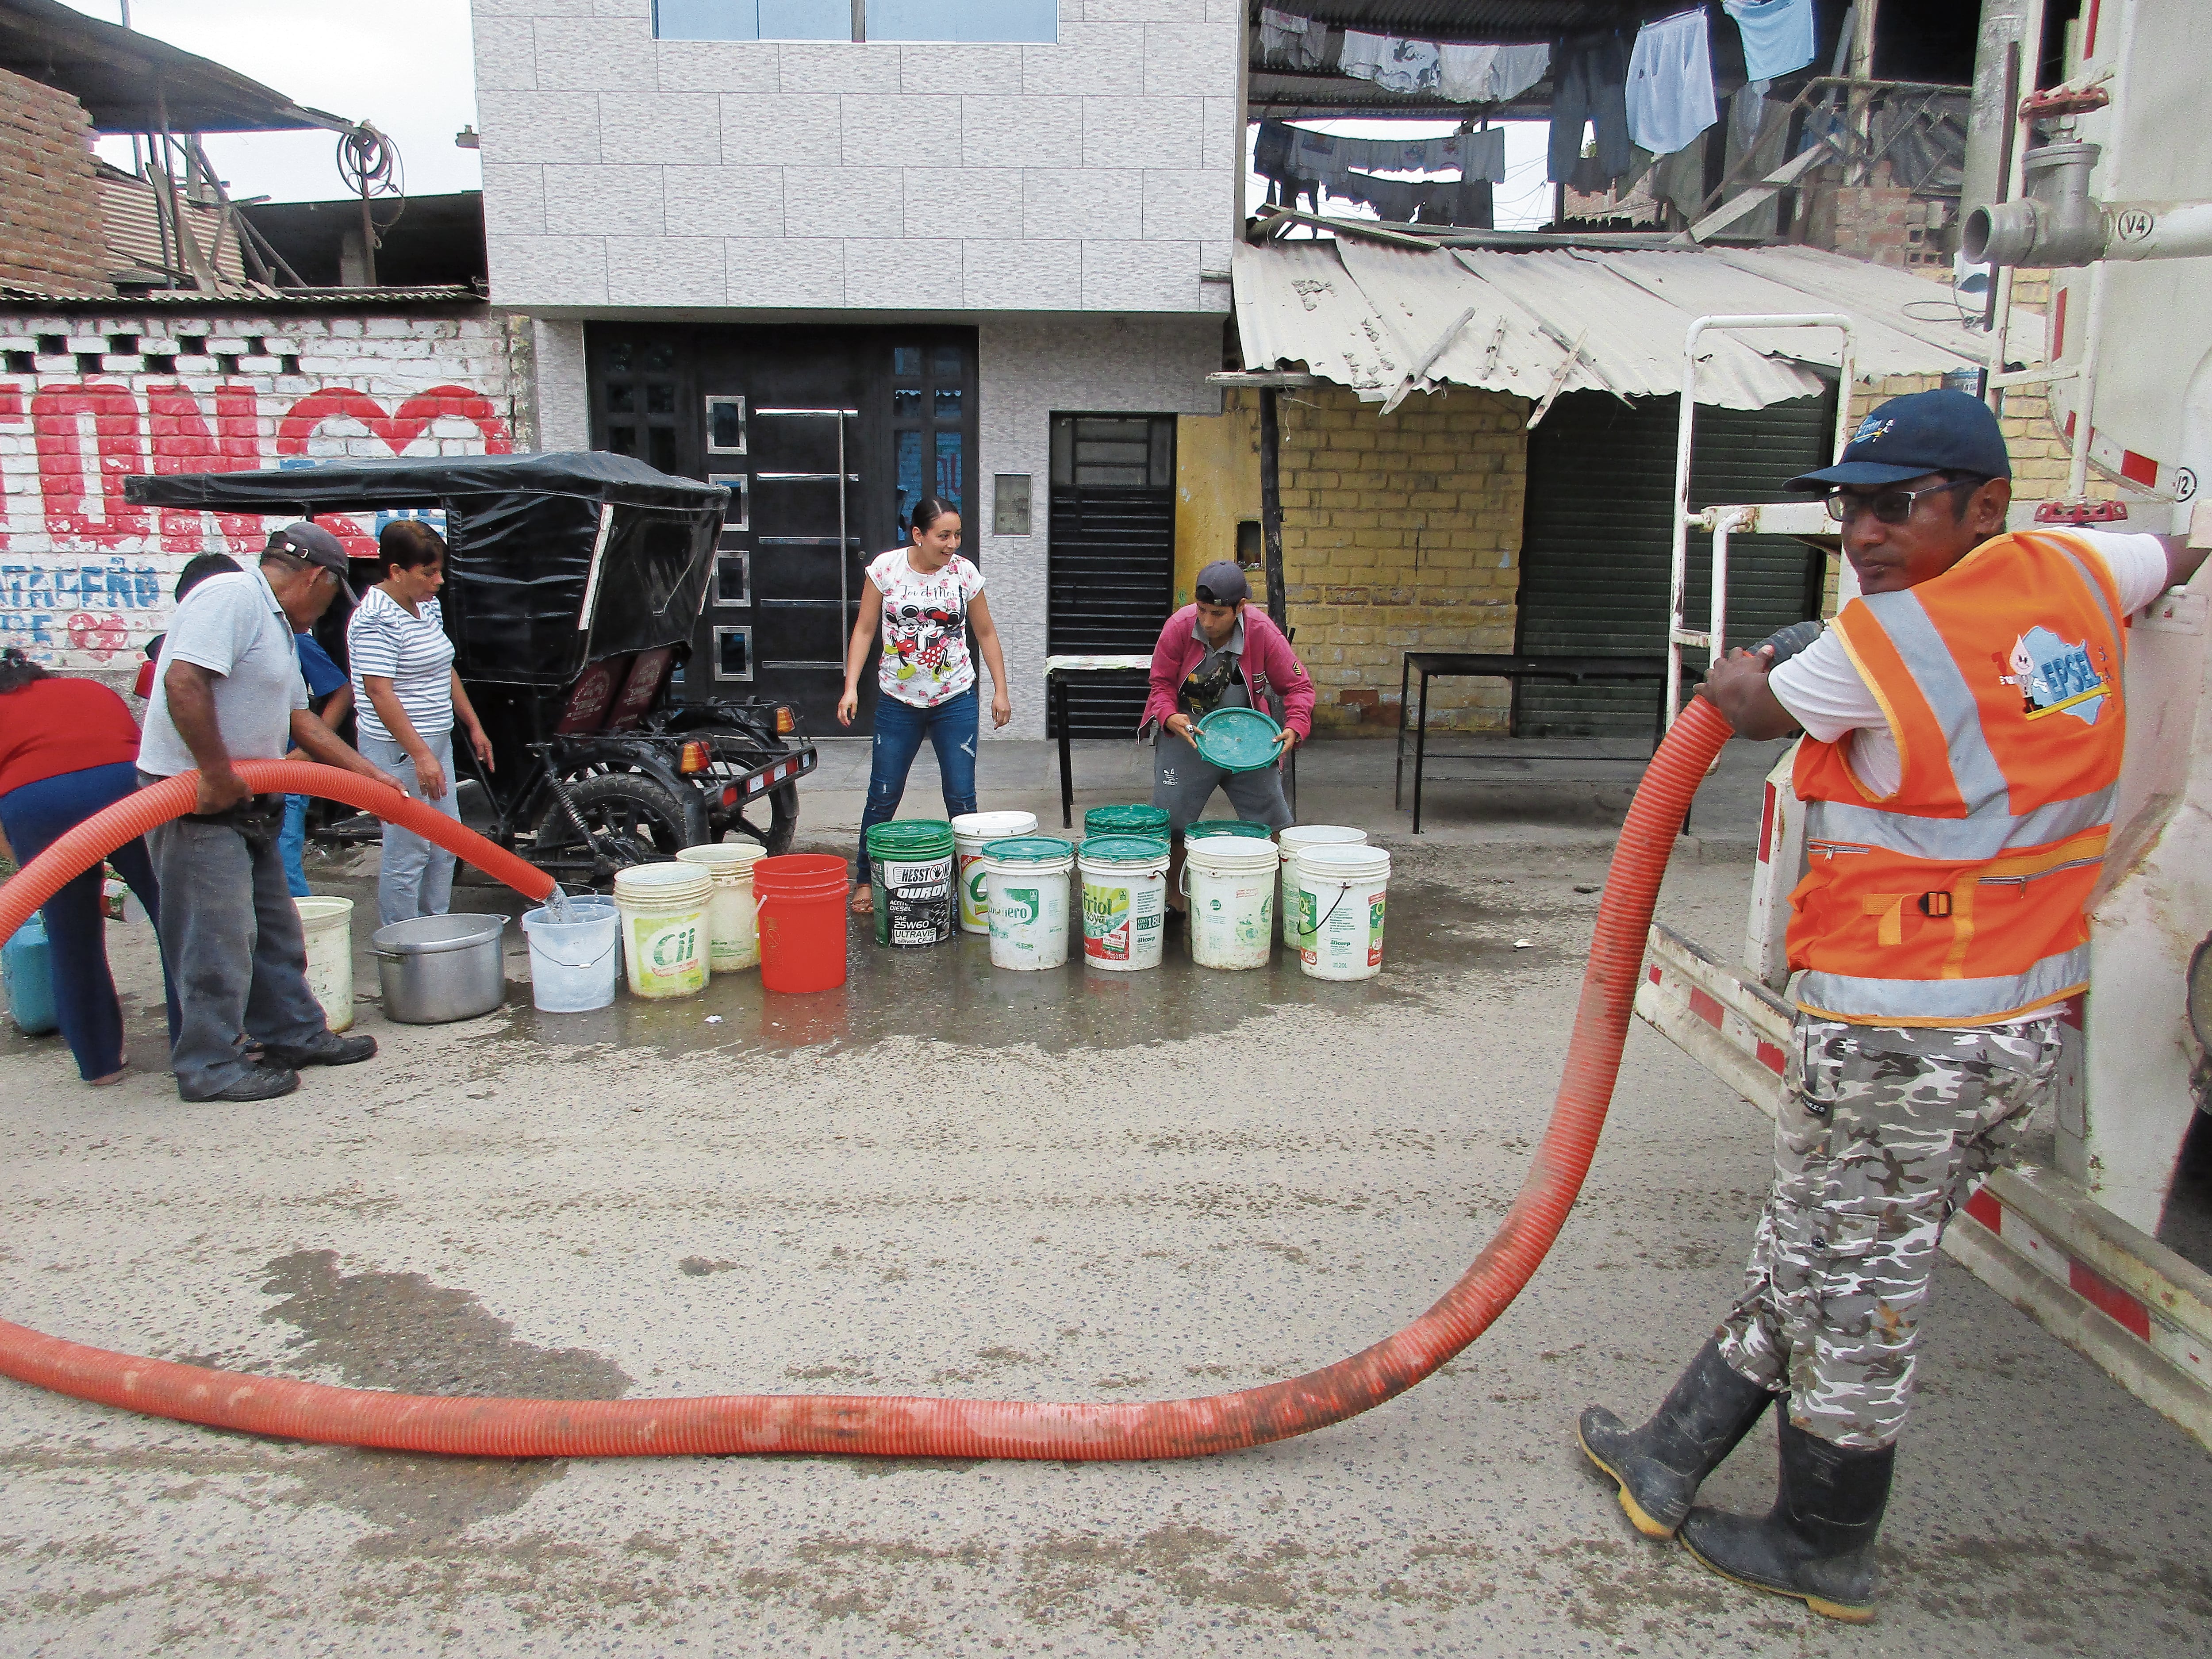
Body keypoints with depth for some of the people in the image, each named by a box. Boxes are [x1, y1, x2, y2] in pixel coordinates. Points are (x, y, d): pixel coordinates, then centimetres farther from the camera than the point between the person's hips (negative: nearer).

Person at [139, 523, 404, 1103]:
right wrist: (217, 774, -25)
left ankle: (295, 1034, 29)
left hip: (242, 801, 10)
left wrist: (367, 773, 21)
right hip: (195, 798, -10)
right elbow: (183, 681, -27)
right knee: (219, 935, -3)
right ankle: (210, 1064, 7)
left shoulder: (277, 624, 18)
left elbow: (299, 718, 23)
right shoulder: (231, 596, -15)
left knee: (273, 928, 17)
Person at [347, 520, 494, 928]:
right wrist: (421, 755, -27)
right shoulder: (374, 619, -17)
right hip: (398, 749, -10)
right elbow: (380, 694, -23)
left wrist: (473, 726, 22)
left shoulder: (428, 608, 11)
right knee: (407, 854, -4)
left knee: (446, 846, 15)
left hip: (437, 742, 10)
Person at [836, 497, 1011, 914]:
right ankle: (866, 880, 21)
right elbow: (864, 630, 1)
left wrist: (1001, 690, 6)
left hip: (956, 701, 1)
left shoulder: (965, 573, -2)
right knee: (883, 795, 5)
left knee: (961, 797, 1)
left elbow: (985, 633, 8)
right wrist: (851, 687, -7)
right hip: (898, 702, 0)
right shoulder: (886, 568, -5)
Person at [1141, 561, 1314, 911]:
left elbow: (1298, 685, -9)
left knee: (1271, 822, 0)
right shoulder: (1180, 626, -17)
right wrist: (1170, 717, -26)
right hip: (1186, 734, 0)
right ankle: (1174, 900, 17)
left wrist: (1295, 727, -27)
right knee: (1171, 820, -1)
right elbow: (1162, 682, -6)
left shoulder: (1263, 632, -17)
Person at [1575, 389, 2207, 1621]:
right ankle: (1672, 1460, 32)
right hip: (2028, 1022, 8)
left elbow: (1753, 707, 3)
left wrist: (1733, 673, 26)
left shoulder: (1882, 643, -16)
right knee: (1810, 1259, 16)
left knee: (1851, 1289, 8)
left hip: (1899, 1034, -8)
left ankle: (1824, 1553, 27)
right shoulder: (2071, 572, 4)